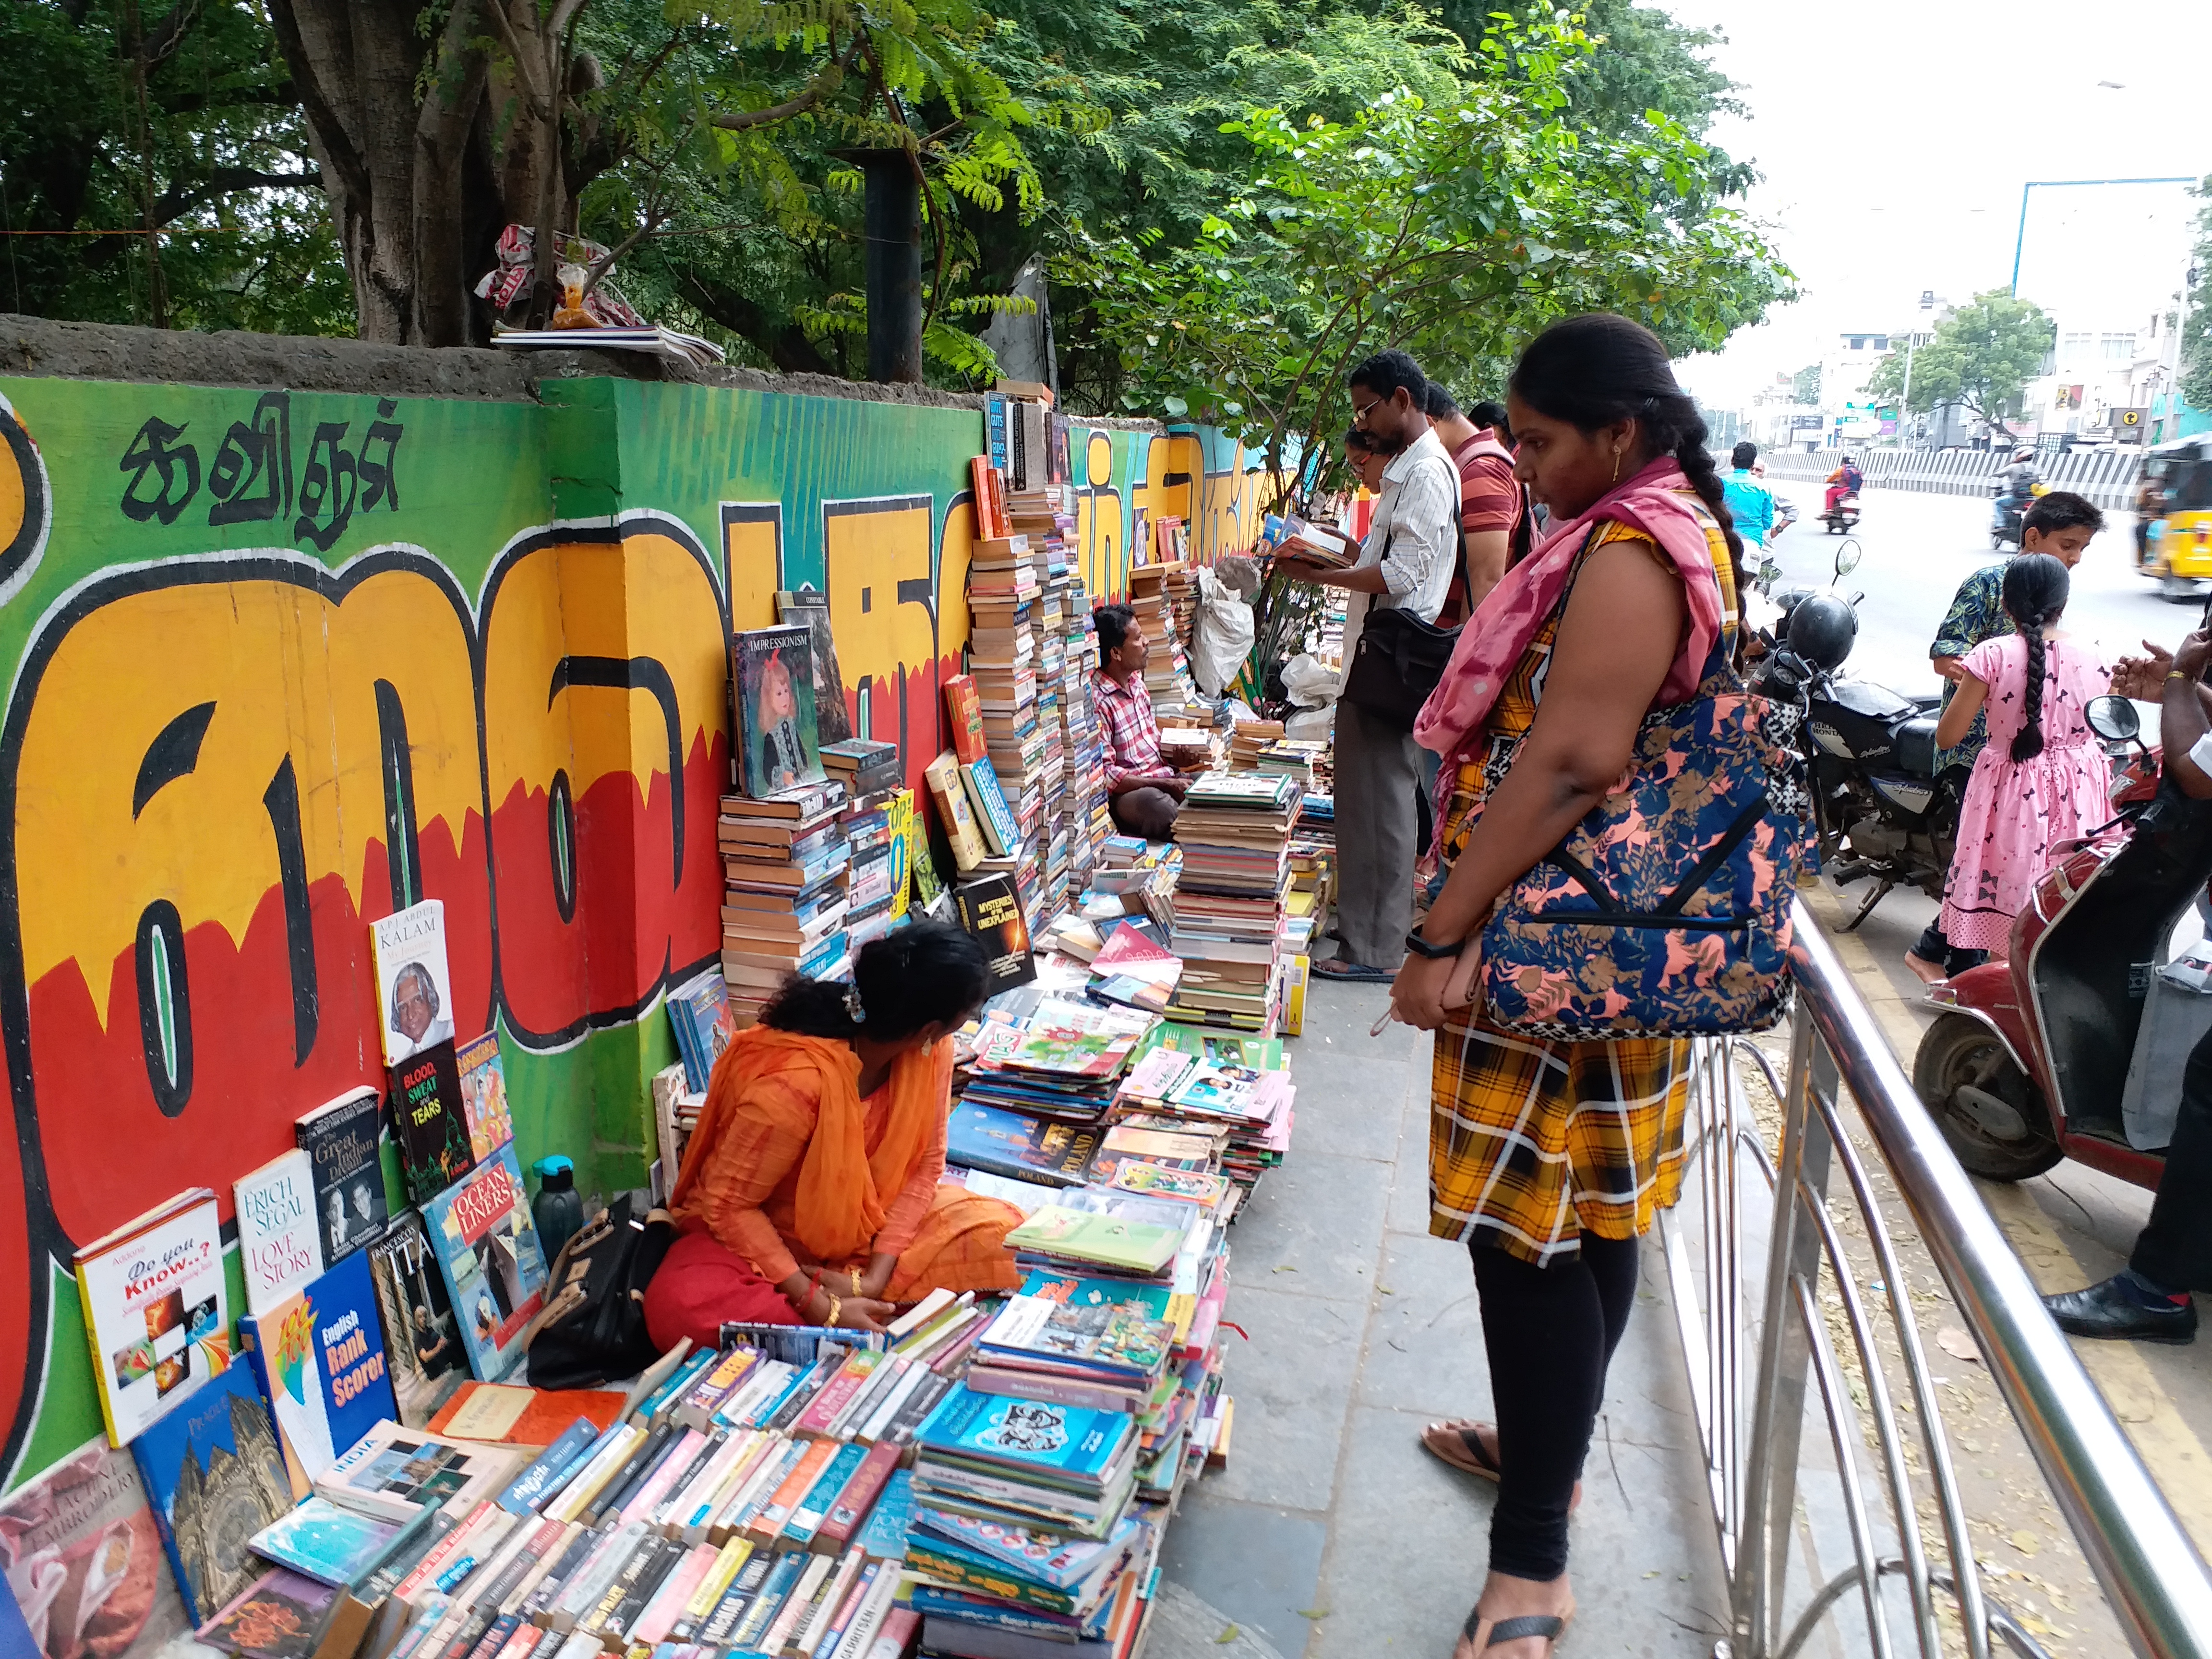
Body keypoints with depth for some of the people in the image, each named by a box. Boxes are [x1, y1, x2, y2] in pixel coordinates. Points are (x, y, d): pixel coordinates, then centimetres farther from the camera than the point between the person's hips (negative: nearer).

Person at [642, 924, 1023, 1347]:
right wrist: (822, 1308, -29)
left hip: (870, 1225, 5)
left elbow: (925, 1166, -7)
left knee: (1002, 1231, -14)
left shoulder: (931, 1051, -16)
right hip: (763, 1232, -5)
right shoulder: (794, 1083, -34)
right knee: (680, 1309, -35)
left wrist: (876, 1275, -20)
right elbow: (727, 1205, -24)